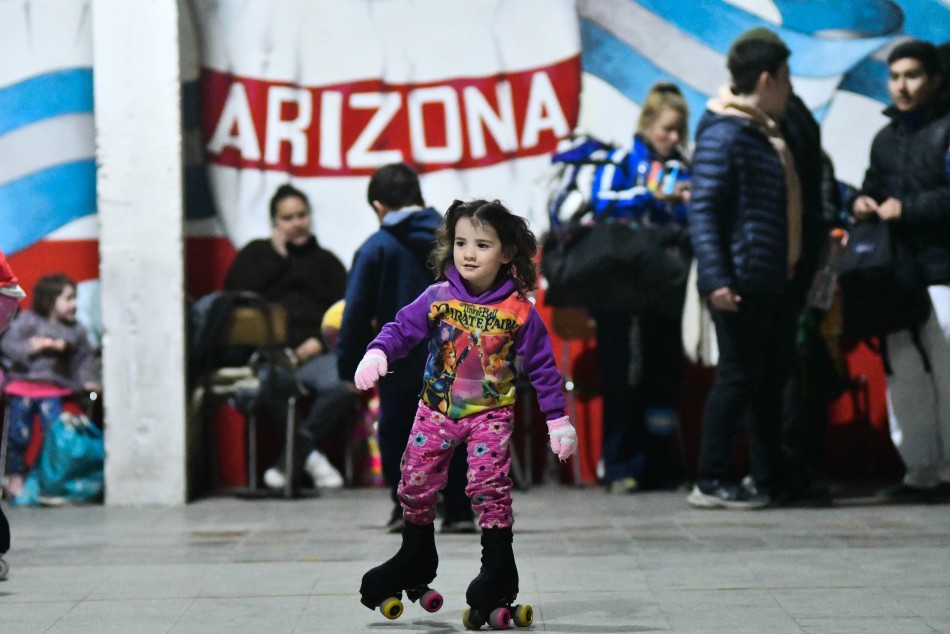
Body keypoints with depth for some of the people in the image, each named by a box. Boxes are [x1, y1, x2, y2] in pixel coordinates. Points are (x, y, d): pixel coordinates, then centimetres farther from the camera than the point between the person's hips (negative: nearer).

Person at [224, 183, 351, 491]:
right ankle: (310, 456, -20)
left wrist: (320, 341, -5)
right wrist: (277, 257, 7)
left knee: (344, 382, -35)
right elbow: (235, 293, 4)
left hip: (313, 353, 1)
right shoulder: (257, 252, 23)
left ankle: (292, 455, -17)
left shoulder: (326, 261, 25)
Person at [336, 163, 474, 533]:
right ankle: (460, 511, 9)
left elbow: (358, 312, -7)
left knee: (396, 432, 11)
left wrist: (349, 363, 0)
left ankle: (406, 506, 5)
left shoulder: (376, 248, -6)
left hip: (401, 364, -3)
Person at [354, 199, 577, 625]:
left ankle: (499, 569, -2)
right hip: (436, 409, 3)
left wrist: (557, 419, -4)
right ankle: (416, 560, 28)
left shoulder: (519, 310, -10)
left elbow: (541, 365, -4)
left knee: (489, 485, -14)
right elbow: (402, 328, -8)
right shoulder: (438, 298, -6)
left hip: (490, 413, -3)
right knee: (415, 482, 7)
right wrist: (378, 352, -30)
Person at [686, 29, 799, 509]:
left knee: (770, 378, 13)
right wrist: (717, 278, -25)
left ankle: (768, 478, 21)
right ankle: (710, 482, 0)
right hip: (740, 282, -9)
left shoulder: (767, 134, 17)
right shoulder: (724, 133, -12)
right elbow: (702, 209, -18)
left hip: (769, 283, 9)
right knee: (737, 376, -6)